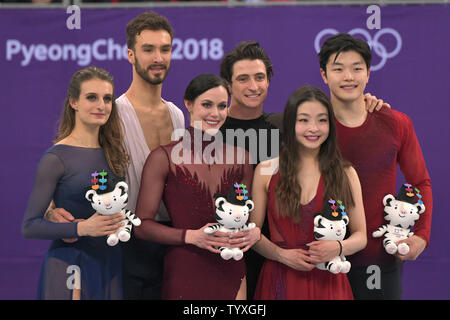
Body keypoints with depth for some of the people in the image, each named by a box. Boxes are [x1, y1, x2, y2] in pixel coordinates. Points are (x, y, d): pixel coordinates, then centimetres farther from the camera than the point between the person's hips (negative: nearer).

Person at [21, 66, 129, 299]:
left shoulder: (113, 153, 8)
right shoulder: (56, 158, -10)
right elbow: (30, 226, -12)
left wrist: (122, 222, -1)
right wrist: (81, 228, -23)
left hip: (109, 263, 6)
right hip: (69, 266, -5)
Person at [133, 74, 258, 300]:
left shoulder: (240, 158, 8)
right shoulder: (163, 158, -4)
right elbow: (142, 225, -6)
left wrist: (254, 233, -4)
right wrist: (191, 236, -18)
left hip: (231, 273, 4)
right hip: (184, 273, -3)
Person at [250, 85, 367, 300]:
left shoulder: (345, 174, 4)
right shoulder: (266, 171, 2)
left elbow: (360, 235, 6)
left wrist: (338, 248, -13)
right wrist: (282, 255, -12)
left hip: (327, 282, 1)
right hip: (280, 282, -1)